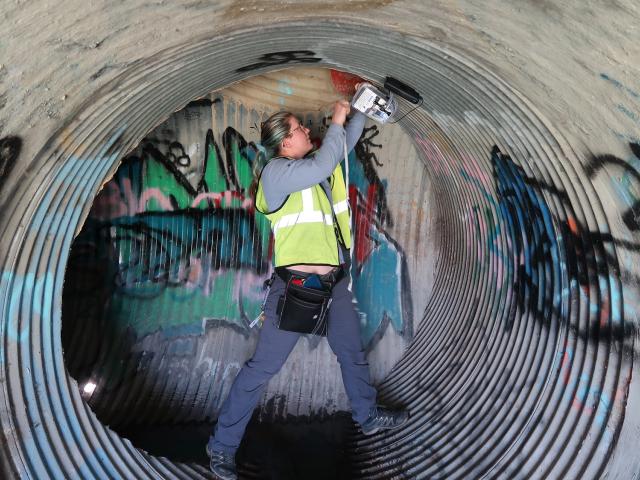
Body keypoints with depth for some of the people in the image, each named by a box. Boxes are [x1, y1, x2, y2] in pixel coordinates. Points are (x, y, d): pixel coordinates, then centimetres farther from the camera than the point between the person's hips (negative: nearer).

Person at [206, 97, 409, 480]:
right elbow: (322, 168, -29)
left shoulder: (316, 160, 9)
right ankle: (222, 445, 11)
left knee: (353, 352, 23)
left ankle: (369, 417, 45)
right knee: (263, 367, -3)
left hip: (336, 280, 8)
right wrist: (336, 120, -17)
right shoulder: (276, 172, -14)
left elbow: (348, 139, 23)